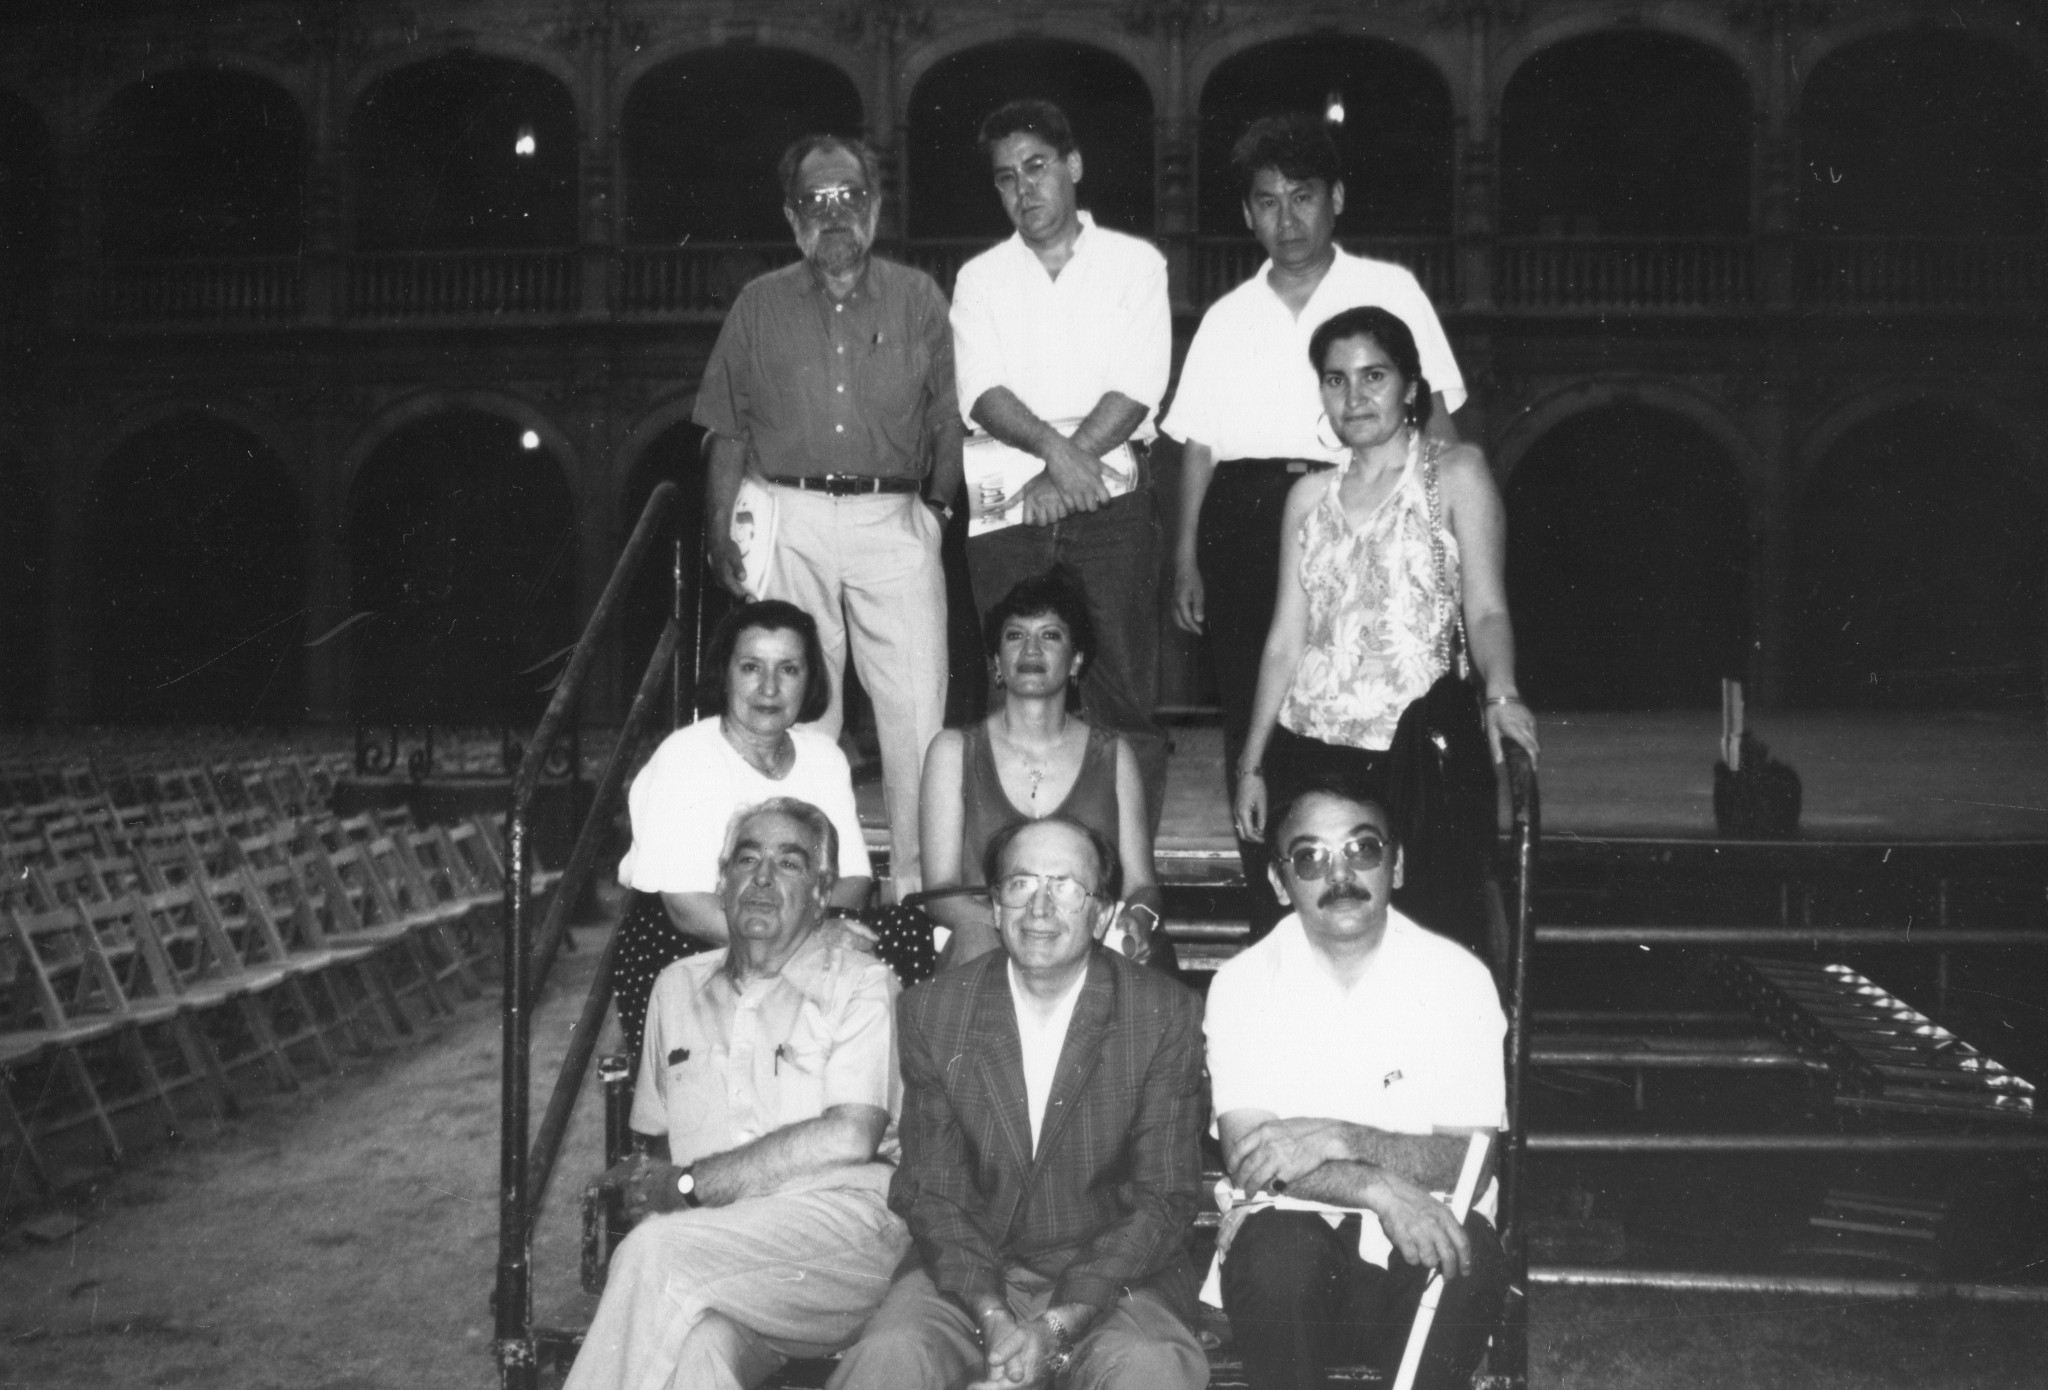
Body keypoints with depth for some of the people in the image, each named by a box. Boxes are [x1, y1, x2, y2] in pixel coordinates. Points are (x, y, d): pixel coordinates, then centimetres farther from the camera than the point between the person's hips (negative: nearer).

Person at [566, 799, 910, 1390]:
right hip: (709, 1245, 3)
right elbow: (655, 1141, 25)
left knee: (657, 1251, -31)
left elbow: (850, 1137, -8)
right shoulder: (678, 986, 23)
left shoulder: (861, 983, 7)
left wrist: (687, 1183, -8)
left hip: (841, 1225, -3)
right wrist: (643, 1182, 0)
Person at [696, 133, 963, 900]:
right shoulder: (760, 304, 11)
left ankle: (920, 880, 1)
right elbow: (728, 431, 12)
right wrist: (719, 530, 5)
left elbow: (948, 419, 9)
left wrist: (943, 507, 0)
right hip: (788, 520, 1)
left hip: (894, 520, -1)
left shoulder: (918, 298, 10)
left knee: (917, 706, -7)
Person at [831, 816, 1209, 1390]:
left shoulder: (1165, 1014, -4)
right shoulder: (931, 1011, 1)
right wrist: (993, 1316, -16)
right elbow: (931, 1191, 1)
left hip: (1112, 1279, 0)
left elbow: (1163, 1198, -5)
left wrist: (1057, 1324, -17)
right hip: (965, 1274, 0)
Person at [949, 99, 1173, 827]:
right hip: (1008, 501, 2)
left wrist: (1069, 470, -14)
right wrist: (1053, 446, -19)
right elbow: (982, 392, -1)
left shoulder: (1134, 263, 8)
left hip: (1111, 499, -2)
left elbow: (1136, 388, -4)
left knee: (1124, 683, -4)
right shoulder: (980, 278, 13)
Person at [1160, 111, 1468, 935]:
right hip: (1243, 522, 3)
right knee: (1251, 722, 2)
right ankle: (1269, 921, 11)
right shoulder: (1227, 318, 17)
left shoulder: (1387, 292, 9)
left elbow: (1434, 421, 4)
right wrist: (1186, 559, 4)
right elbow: (1198, 443, 13)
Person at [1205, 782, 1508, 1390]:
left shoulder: (1457, 977, -3)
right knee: (1275, 1247, -33)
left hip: (1426, 1230, 1)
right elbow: (1249, 1160, -12)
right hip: (1291, 1240, 0)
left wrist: (1341, 1139, -24)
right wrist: (1380, 1189, -29)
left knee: (1470, 1257, -32)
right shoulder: (1243, 982, -3)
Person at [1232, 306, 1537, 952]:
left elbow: (1486, 609, -6)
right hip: (1308, 752, 4)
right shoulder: (1309, 496, 14)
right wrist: (1252, 763, 10)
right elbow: (1286, 639, 14)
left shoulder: (1456, 473, 3)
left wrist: (1501, 691, -26)